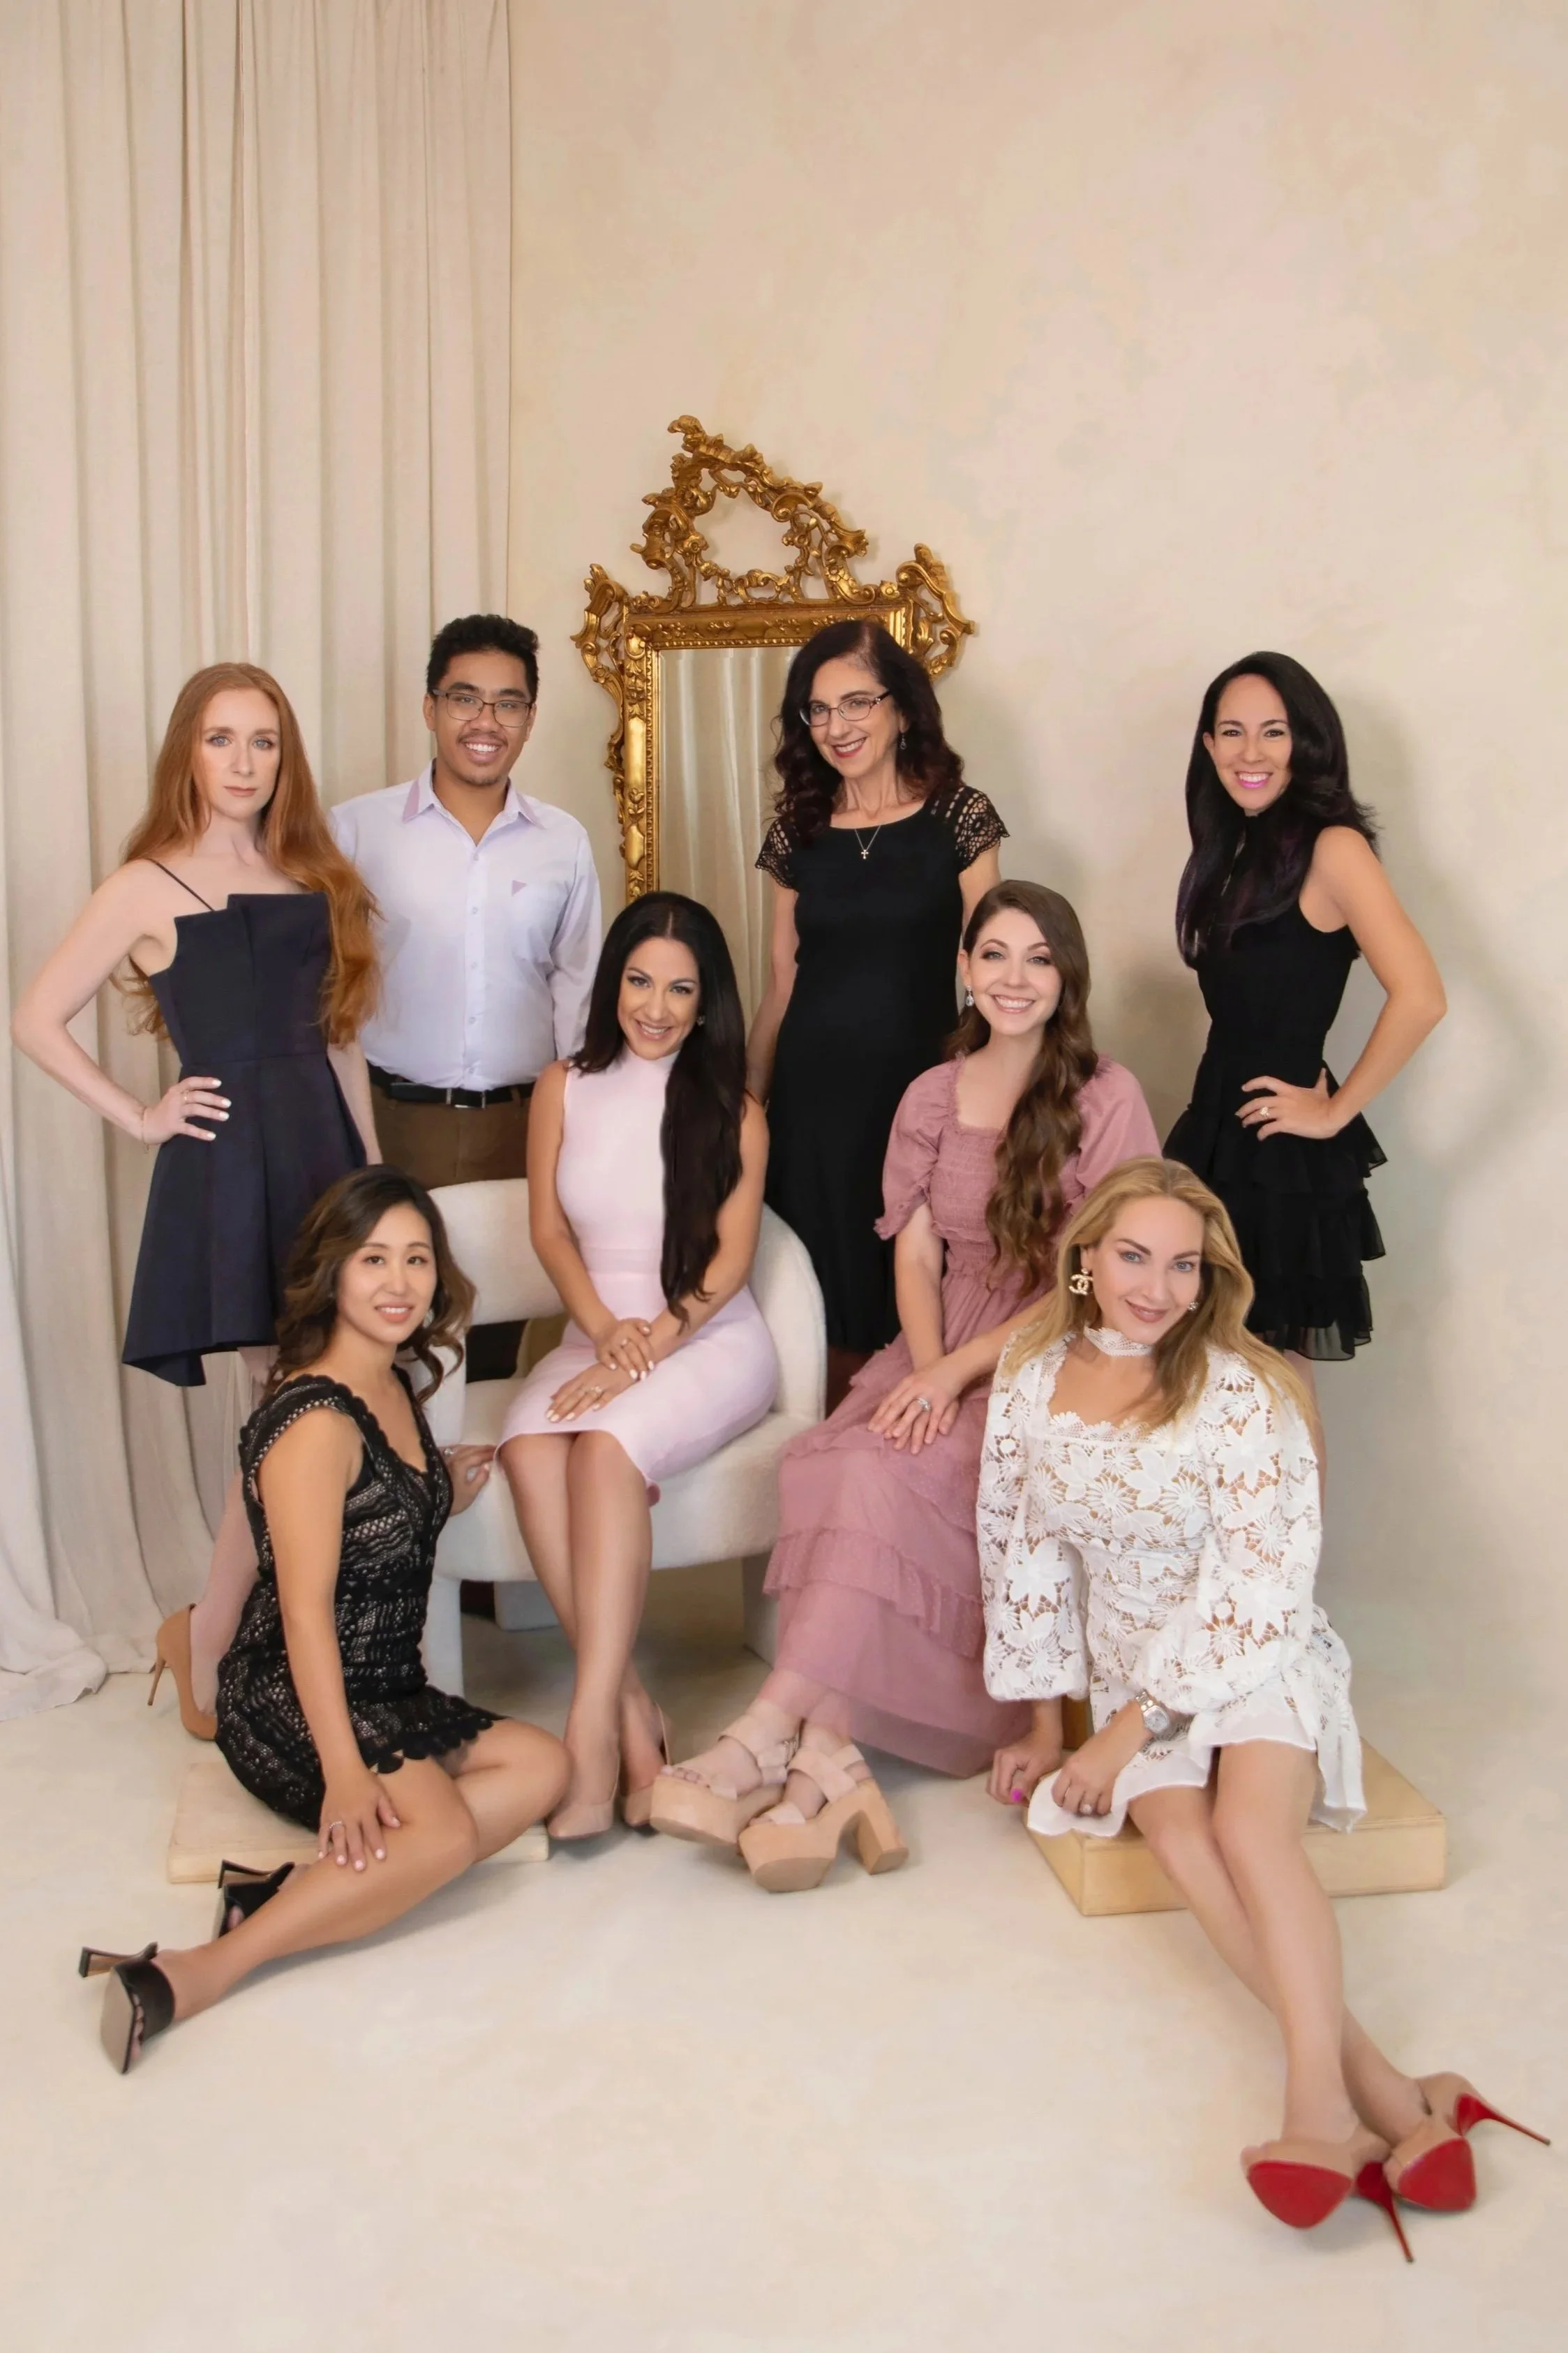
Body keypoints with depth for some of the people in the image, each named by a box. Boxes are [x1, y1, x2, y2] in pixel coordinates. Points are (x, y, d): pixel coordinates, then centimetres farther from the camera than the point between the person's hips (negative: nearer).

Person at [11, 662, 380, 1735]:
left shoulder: (312, 878, 14)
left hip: (325, 1158, 6)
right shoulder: (149, 887, -1)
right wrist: (139, 1116, -5)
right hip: (227, 1167, -5)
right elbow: (39, 1021, -1)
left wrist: (376, 1168, 11)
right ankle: (204, 1652, 13)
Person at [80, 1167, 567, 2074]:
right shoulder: (315, 1421, -18)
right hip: (291, 1705, -9)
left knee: (543, 1767, -11)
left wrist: (445, 1494, 10)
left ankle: (296, 1888, -19)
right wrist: (343, 1773, -26)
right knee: (445, 1829, -30)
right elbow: (305, 1609, -22)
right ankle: (201, 1972, -30)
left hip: (388, 1694, 9)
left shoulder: (398, 1389, 10)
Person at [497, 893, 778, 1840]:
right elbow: (549, 1229, 5)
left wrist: (648, 1347, -18)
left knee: (607, 1446, -33)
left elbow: (729, 1258, -4)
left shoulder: (733, 1110, 2)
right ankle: (635, 1714, -28)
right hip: (597, 1337, 3)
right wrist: (604, 1331, -11)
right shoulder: (565, 1089, 9)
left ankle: (594, 1728, -32)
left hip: (710, 1342, -3)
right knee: (528, 1449, -30)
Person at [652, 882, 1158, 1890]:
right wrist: (928, 1373, -11)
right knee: (843, 1466, -27)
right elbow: (916, 1254, 8)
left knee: (879, 1478, -30)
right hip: (940, 1355, 4)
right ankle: (828, 1754, -31)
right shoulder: (932, 1097, 13)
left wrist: (955, 1375, -15)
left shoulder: (1107, 1099, -2)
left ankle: (768, 1734, -28)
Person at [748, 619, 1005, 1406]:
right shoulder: (796, 830, 7)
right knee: (828, 1302, 8)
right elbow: (782, 979, 12)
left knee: (910, 1303, 3)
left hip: (917, 1085, -2)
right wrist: (749, 1099, 13)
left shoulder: (958, 816, -1)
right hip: (814, 1091, 3)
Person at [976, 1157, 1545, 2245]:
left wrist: (1132, 1729, -17)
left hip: (1257, 1660, -2)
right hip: (1130, 1675, 3)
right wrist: (1047, 1721, 8)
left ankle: (1319, 2109, -37)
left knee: (1250, 1823, -32)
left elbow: (1258, 1593, -16)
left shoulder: (1243, 1393, -13)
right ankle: (1385, 2095, -32)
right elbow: (1024, 1555, 6)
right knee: (1178, 1830, -27)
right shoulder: (1031, 1383, 0)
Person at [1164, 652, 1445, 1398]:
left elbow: (1419, 997, -25)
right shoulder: (1232, 848, 11)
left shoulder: (1331, 847, -13)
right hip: (1216, 1128, 8)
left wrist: (1335, 1112, -16)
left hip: (1285, 1149, -8)